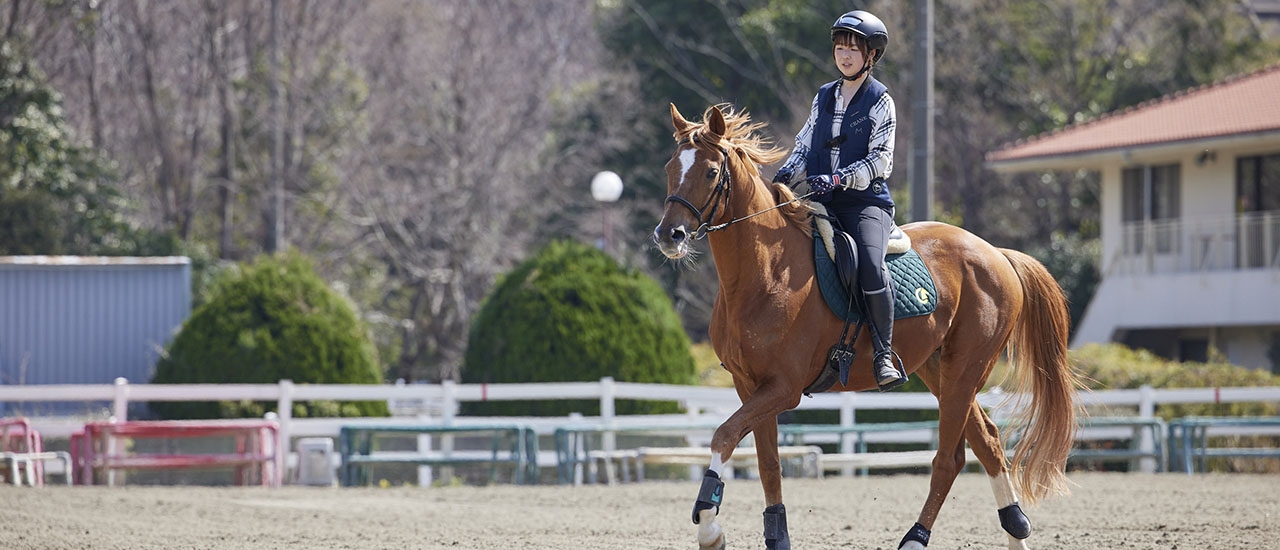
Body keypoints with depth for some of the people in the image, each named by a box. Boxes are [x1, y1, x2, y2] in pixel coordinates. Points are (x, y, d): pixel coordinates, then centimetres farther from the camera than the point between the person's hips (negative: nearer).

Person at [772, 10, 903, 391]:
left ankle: (883, 355, -23)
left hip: (866, 201, -6)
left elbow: (880, 161, -8)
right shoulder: (824, 97, 17)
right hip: (822, 203, 6)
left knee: (870, 266, -30)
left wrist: (838, 179, -21)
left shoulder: (880, 101, 0)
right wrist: (786, 174, 0)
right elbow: (806, 144, 21)